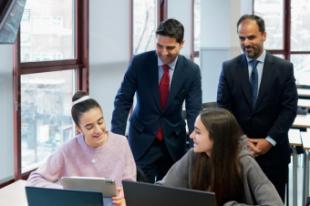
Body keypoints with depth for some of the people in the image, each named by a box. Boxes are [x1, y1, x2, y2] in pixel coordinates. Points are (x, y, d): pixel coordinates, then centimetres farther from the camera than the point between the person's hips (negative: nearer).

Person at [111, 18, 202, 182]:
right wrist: (116, 137, -14)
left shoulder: (191, 70, -7)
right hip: (142, 139, -1)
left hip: (174, 142, 1)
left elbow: (194, 112, -8)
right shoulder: (139, 63, -11)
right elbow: (123, 101, -6)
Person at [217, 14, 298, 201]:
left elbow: (289, 108, -4)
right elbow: (223, 108, 2)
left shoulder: (284, 68, 0)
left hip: (273, 150, 0)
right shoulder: (229, 68, 3)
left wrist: (270, 141, -12)